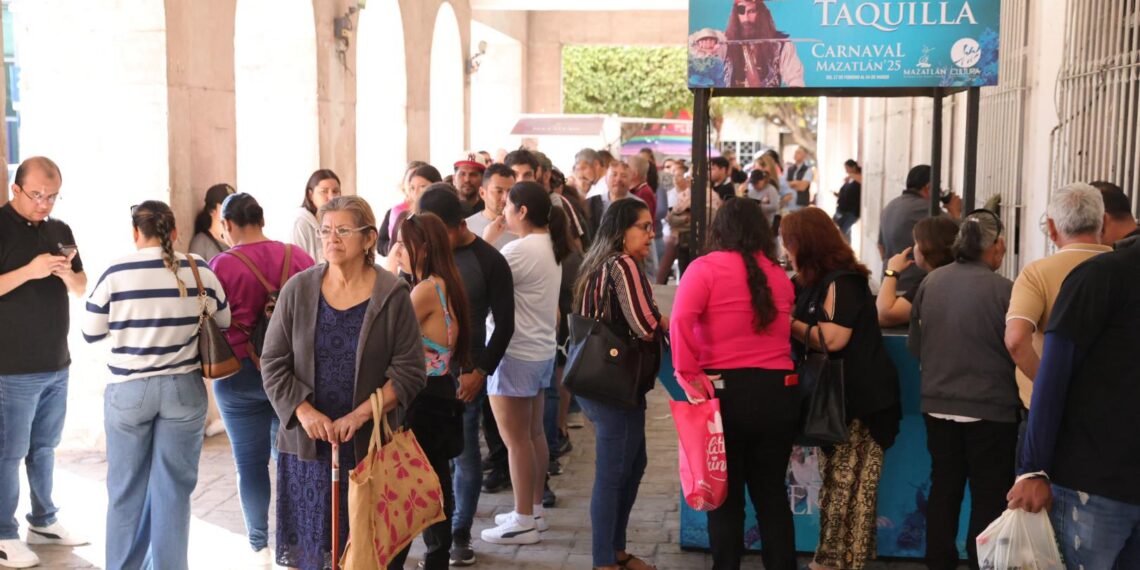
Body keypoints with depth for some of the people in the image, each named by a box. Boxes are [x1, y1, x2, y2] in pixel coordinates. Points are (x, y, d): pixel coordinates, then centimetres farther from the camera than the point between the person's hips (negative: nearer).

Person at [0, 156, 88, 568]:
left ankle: (43, 522, 26)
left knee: (44, 447, 15)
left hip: (57, 363, 6)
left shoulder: (60, 230, 10)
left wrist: (67, 273, -9)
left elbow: (81, 289, 12)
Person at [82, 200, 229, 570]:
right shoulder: (200, 271, -4)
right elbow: (224, 324, 10)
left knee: (127, 488, 13)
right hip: (184, 389, 1)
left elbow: (92, 333, 2)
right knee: (174, 488, 8)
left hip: (128, 391, 0)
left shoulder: (116, 273, -8)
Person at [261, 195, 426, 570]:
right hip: (306, 441, 2)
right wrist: (305, 412, -12)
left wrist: (359, 416, -16)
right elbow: (274, 363, 3)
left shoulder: (393, 295, -3)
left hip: (370, 444, -2)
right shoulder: (298, 289, 2)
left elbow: (409, 372, -6)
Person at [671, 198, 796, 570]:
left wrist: (688, 373, -15)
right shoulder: (779, 274, 10)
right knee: (772, 492, 14)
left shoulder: (706, 267, -4)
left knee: (726, 494, 9)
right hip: (778, 390, 4)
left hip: (725, 389, -3)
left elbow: (681, 320, -18)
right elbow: (783, 330, 13)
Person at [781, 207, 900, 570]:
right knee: (835, 486, 12)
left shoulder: (842, 283, -14)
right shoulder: (819, 282, 15)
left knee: (846, 490, -5)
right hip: (838, 400, 10)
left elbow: (831, 338, -23)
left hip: (859, 401, -10)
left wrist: (787, 322, -11)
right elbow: (810, 331, 14)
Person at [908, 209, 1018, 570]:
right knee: (989, 496, 7)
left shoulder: (930, 282, -3)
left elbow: (914, 345, 7)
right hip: (990, 408, -4)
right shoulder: (1005, 290, -16)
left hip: (938, 405, 5)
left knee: (944, 487, 15)